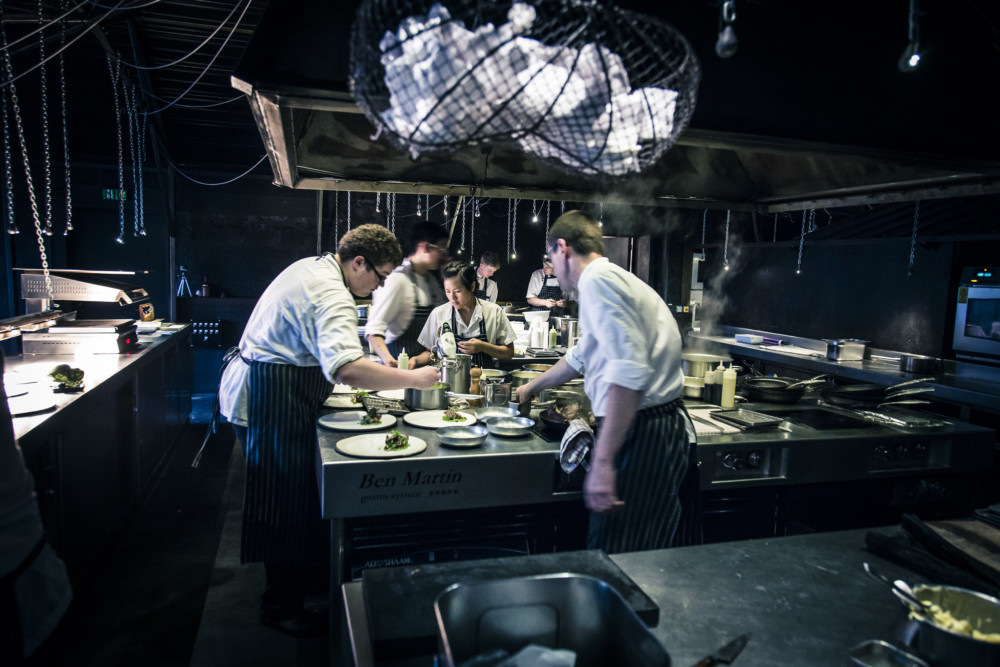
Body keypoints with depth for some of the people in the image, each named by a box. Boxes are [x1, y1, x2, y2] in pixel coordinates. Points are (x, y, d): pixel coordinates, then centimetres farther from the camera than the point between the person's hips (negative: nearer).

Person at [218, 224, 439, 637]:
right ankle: (281, 606, 13)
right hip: (271, 403, -11)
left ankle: (303, 575, 35)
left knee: (292, 496, 20)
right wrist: (412, 379, -32)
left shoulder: (312, 267, 10)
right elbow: (347, 369, -41)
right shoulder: (332, 297, -24)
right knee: (288, 502, -1)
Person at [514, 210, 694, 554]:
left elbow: (628, 373, -25)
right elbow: (581, 356, 36)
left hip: (641, 433, -10)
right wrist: (532, 387, 50)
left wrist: (603, 461, -26)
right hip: (659, 428, 10)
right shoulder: (615, 279, 21)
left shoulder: (598, 280, -13)